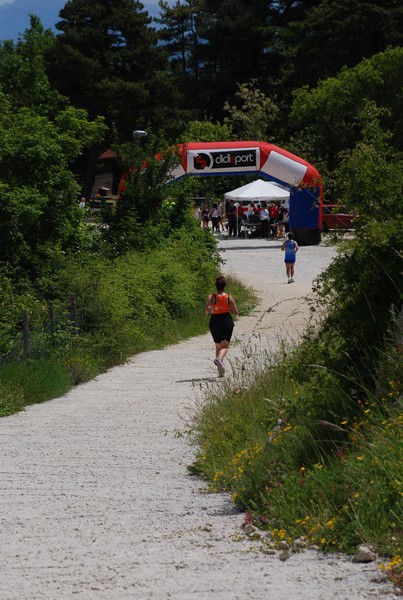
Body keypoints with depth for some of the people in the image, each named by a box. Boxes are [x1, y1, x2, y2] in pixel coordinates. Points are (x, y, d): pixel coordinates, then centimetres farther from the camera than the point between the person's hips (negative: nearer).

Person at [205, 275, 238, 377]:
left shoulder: (212, 297, -6)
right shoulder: (229, 297, -3)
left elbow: (206, 308, -20)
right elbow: (235, 312, 0)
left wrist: (208, 313, 2)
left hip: (215, 322, 1)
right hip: (227, 321, -1)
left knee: (218, 346, 14)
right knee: (225, 346, -1)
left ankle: (220, 370, 12)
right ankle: (219, 359, -34)